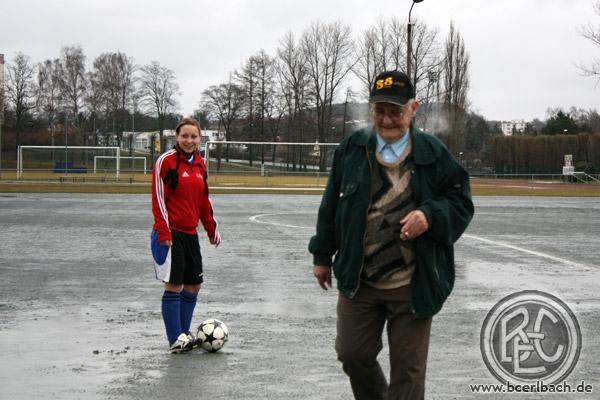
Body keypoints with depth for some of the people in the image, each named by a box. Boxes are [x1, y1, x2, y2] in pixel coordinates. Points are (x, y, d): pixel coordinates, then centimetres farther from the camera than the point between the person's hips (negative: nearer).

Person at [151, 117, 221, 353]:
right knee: (174, 285, -6)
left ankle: (184, 334, 23)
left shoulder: (200, 164, 11)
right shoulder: (166, 161, -9)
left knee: (194, 284, 11)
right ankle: (175, 340, 1)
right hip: (170, 233, -7)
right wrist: (164, 232, -17)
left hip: (190, 233, 7)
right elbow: (158, 198, -12)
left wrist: (211, 228, 16)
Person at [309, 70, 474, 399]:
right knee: (352, 354, 10)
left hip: (413, 285, -2)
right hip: (358, 280, 3)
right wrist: (322, 256, 13)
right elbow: (331, 205, 11)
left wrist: (430, 215, -19)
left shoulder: (433, 153, -4)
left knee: (407, 369, 4)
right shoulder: (352, 149, 2)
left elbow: (461, 203, 1)